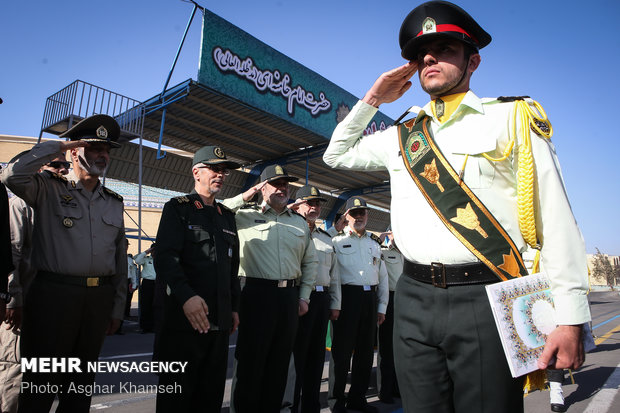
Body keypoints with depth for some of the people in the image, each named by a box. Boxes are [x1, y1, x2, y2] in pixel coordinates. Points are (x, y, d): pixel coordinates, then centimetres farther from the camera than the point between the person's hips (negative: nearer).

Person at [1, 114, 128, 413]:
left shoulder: (114, 202, 13)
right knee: (41, 381, 5)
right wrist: (55, 147, -9)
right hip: (53, 294, -4)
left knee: (82, 381, 15)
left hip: (100, 298, 4)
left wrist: (118, 306, 11)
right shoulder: (48, 189, 2)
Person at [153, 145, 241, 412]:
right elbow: (164, 257, -14)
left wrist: (234, 307, 15)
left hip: (220, 320, 6)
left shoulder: (227, 216, 17)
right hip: (185, 317, -5)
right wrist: (186, 297, -26)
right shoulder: (178, 208, -1)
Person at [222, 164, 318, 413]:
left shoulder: (300, 223, 14)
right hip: (257, 293, -4)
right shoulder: (246, 216, 2)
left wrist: (304, 296, 10)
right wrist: (244, 197, -9)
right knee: (252, 359, 4)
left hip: (290, 296, 5)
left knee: (280, 361, 13)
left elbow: (310, 262, 17)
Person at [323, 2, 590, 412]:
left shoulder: (512, 119, 2)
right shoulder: (402, 136, 14)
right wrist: (372, 100, 14)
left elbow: (556, 220, -3)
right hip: (415, 301, 4)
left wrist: (570, 318, -9)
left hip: (485, 299, -3)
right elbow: (337, 155, 26)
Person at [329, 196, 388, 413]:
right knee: (342, 349, 0)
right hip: (348, 296, -5)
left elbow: (383, 276, 17)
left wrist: (382, 306, 12)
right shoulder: (336, 240, 0)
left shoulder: (374, 242, 15)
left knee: (366, 349, 12)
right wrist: (335, 305, -12)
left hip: (370, 297, 5)